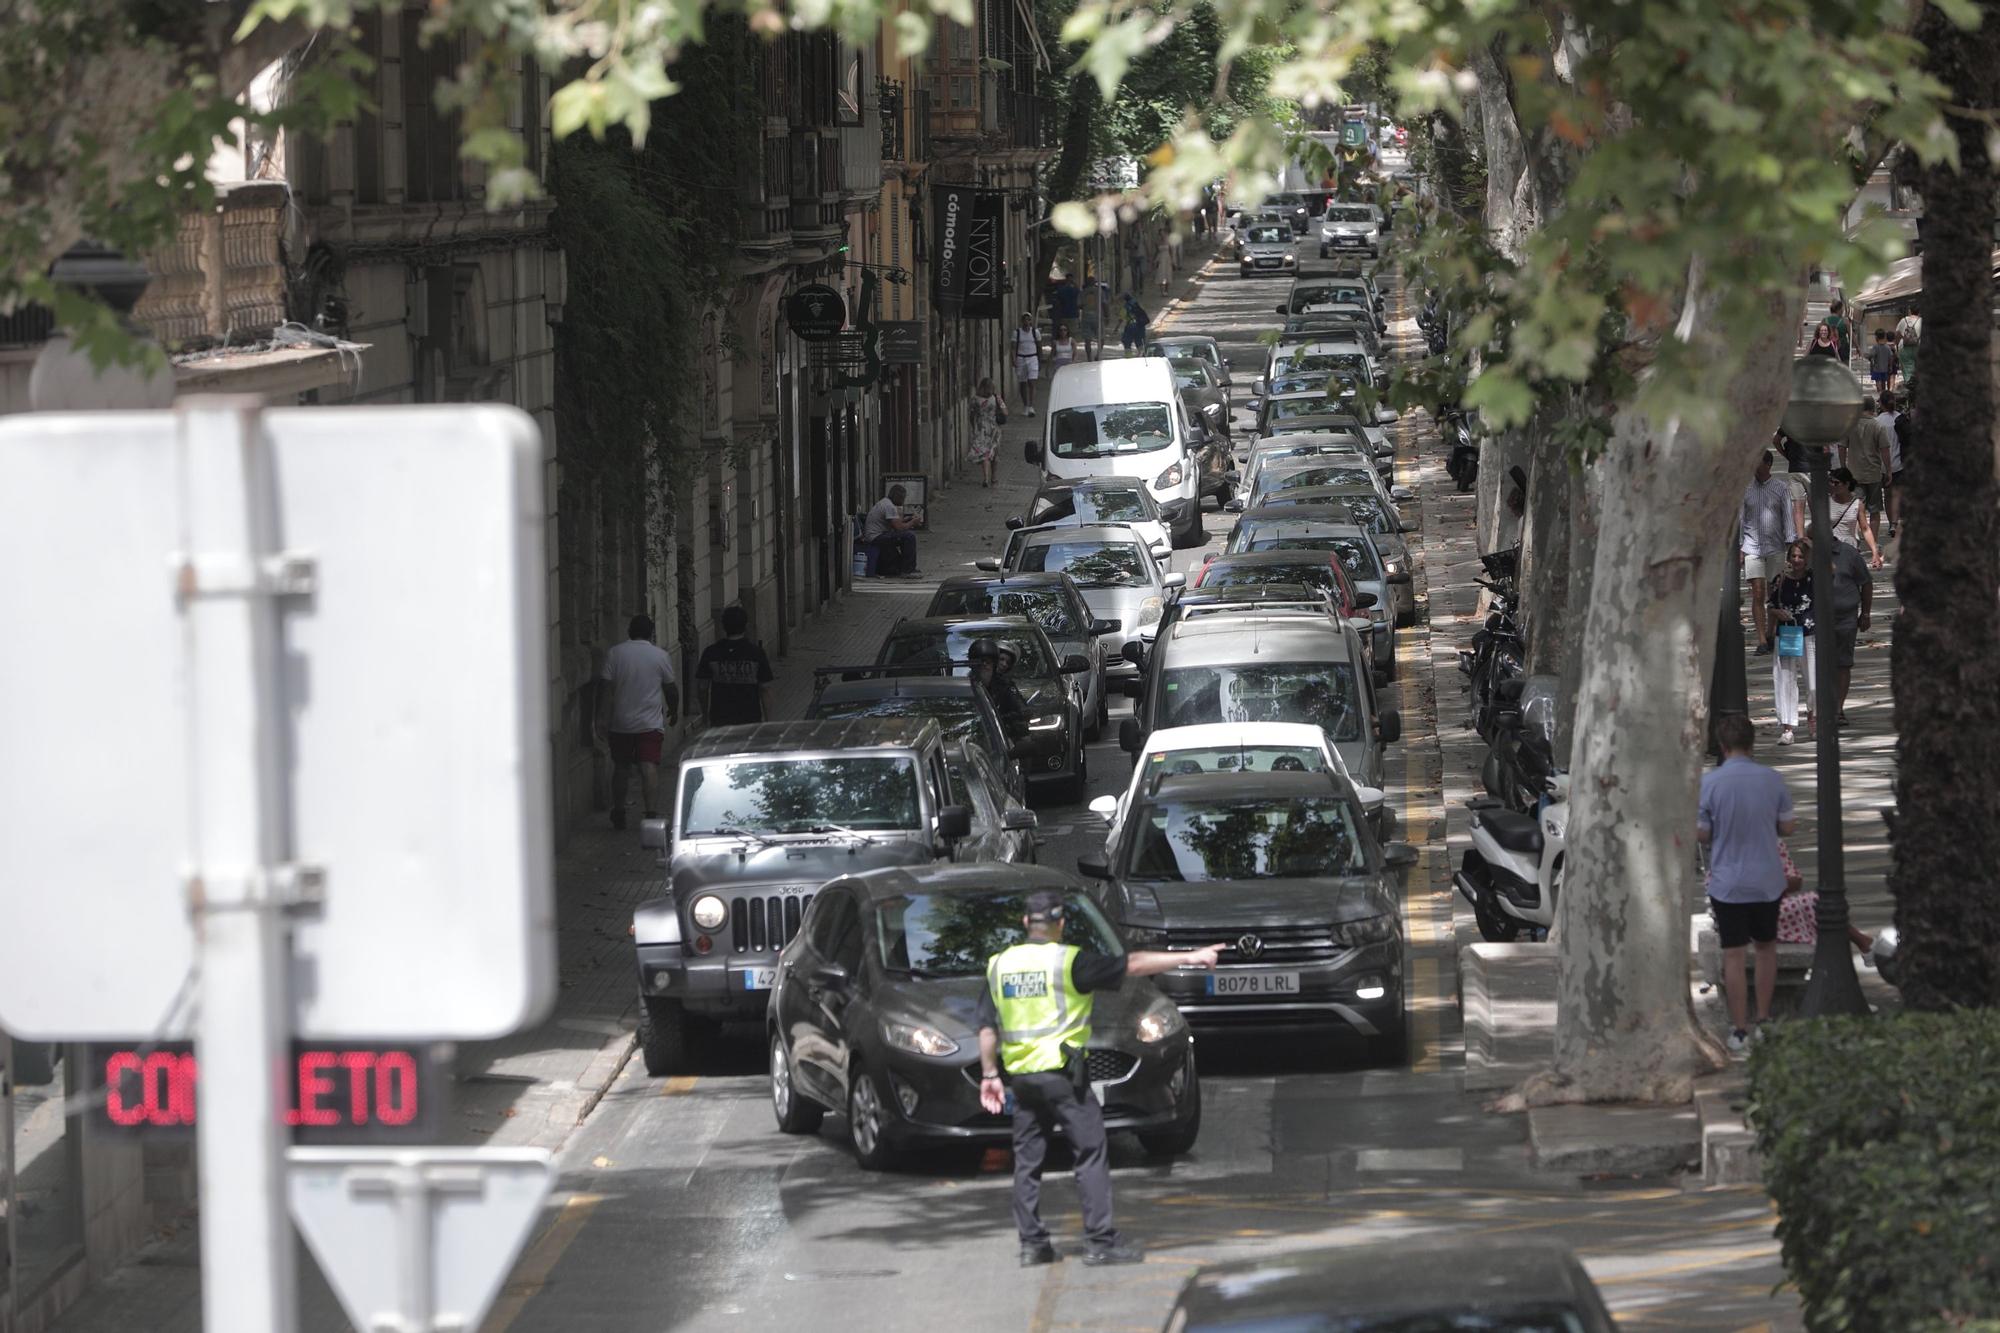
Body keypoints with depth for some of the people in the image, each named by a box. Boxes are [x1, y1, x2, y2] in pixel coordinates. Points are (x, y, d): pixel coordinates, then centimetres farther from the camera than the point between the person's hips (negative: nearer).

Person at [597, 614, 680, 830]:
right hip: (651, 723, -1)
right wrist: (674, 712, 23)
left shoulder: (614, 654, -1)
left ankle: (618, 814, 23)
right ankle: (651, 814, -20)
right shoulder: (661, 656, -2)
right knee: (649, 769, -8)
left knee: (621, 768, 15)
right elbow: (670, 688, 7)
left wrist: (602, 719, -4)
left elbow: (605, 688, -6)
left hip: (620, 724, 1)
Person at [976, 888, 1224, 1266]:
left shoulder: (999, 965, 8)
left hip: (1019, 1075, 5)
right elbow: (1132, 965, -9)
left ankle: (1031, 1242, 9)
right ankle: (1101, 1241, -6)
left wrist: (989, 1074, 15)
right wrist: (1189, 958, -5)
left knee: (1027, 1160, 10)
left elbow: (987, 1027, 9)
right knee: (1090, 1154, -1)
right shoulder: (1069, 961, -8)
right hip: (1061, 1073, -5)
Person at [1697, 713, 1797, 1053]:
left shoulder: (1709, 782, -14)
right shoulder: (1772, 780, -6)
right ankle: (1764, 1019, 24)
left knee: (1733, 955, 4)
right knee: (1766, 947, 19)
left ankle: (1739, 1029, 7)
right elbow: (1787, 827, 2)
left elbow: (1701, 835, -8)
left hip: (1727, 882, -2)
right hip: (1767, 881, 2)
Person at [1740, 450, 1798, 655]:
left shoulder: (1781, 488, 3)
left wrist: (1791, 545, -2)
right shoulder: (1745, 489, 4)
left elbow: (1788, 516, 4)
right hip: (1753, 546, -1)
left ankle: (1770, 635, 20)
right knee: (1758, 594, -9)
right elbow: (1739, 518, 6)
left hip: (1776, 547, 1)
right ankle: (1762, 640, -10)